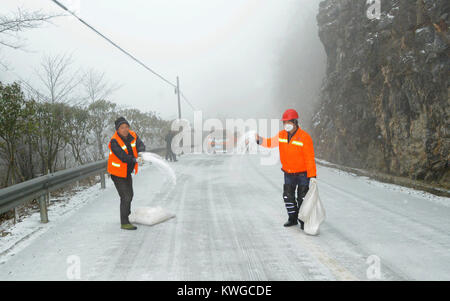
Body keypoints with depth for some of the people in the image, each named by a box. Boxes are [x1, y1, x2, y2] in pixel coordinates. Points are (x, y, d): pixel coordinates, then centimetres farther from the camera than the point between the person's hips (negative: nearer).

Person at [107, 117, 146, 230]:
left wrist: (140, 152, -38)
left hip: (127, 172, 8)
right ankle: (124, 223, -3)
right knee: (125, 197, -11)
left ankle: (127, 215, 44)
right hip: (118, 173, -7)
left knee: (130, 195, 22)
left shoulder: (132, 135, -6)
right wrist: (135, 160, -47)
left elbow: (140, 144, -16)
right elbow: (123, 157, -33)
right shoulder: (114, 141, -25)